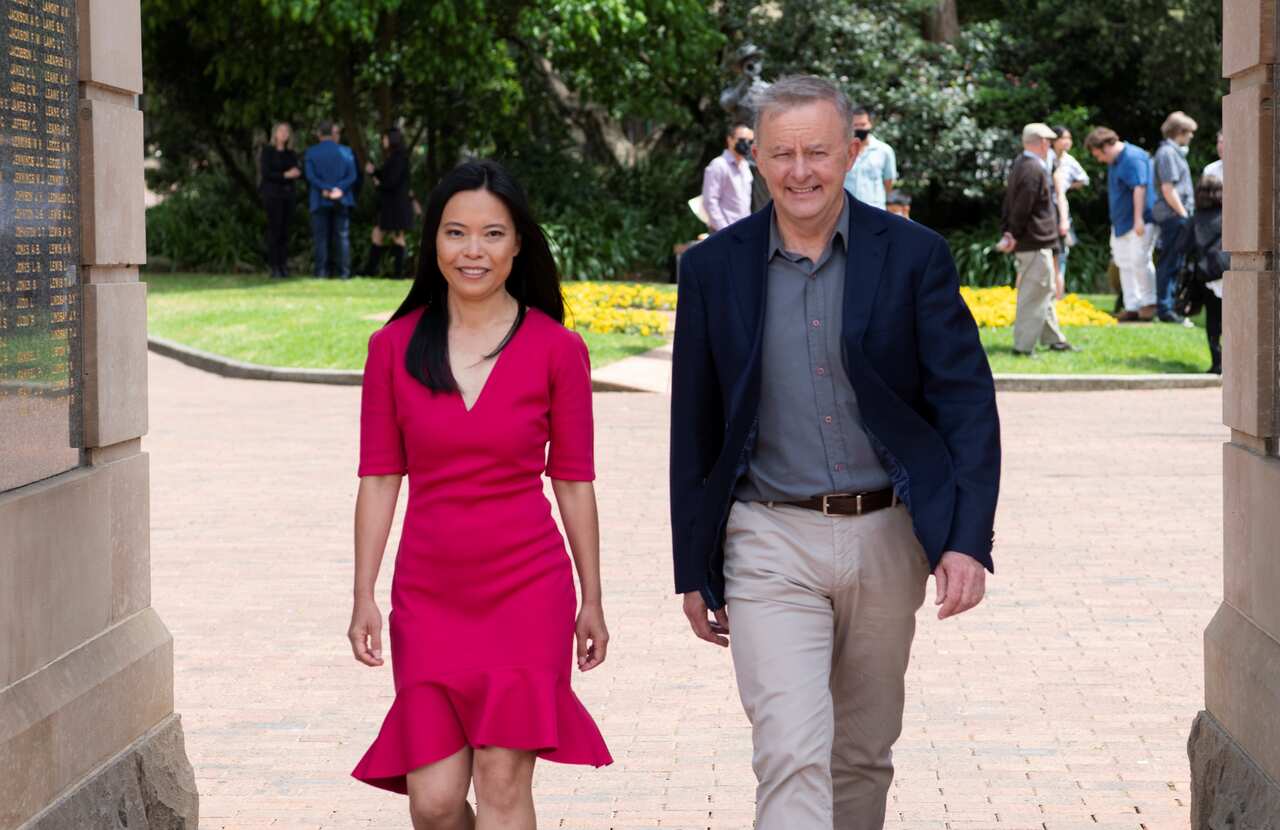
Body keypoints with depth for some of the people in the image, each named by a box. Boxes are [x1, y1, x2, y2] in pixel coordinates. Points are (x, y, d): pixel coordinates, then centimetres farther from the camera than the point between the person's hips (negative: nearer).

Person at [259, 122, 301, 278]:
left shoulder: (291, 154, 16)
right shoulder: (268, 151, 0)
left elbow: (297, 170, 12)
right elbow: (266, 173, -8)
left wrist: (298, 172, -11)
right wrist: (285, 175, -16)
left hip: (287, 194, 5)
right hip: (272, 193, -5)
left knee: (285, 230, 1)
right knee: (274, 229, -9)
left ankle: (283, 265, 2)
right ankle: (274, 266, -10)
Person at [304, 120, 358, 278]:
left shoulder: (311, 152, 1)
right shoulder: (345, 152, 5)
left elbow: (310, 176, -9)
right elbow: (352, 176, -5)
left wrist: (325, 189, -13)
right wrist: (339, 189, -14)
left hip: (320, 200, -1)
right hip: (342, 200, 1)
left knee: (320, 236, 1)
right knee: (342, 235, 2)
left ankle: (321, 270, -5)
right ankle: (344, 270, -3)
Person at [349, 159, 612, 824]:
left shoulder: (557, 350, -2)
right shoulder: (394, 347, 2)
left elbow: (573, 481, 4)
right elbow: (378, 478, 5)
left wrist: (591, 601, 6)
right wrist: (363, 597, 0)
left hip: (527, 592, -1)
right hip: (429, 595, 2)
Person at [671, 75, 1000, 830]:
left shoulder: (914, 256, -2)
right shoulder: (714, 269, 0)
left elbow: (968, 403, -4)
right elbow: (695, 429, 6)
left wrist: (969, 540, -15)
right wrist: (693, 570, 7)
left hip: (886, 539, 1)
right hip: (771, 543, -1)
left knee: (864, 754, 15)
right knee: (792, 753, -14)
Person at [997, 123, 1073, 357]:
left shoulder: (1019, 166, 13)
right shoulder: (1034, 170, -19)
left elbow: (1009, 204, 15)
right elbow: (1021, 209, -21)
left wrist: (1008, 233, 12)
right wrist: (1014, 236, -12)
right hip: (1036, 243, -11)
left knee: (1045, 292, 19)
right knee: (1034, 295, -6)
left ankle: (1053, 339, 28)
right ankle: (1023, 346, -4)